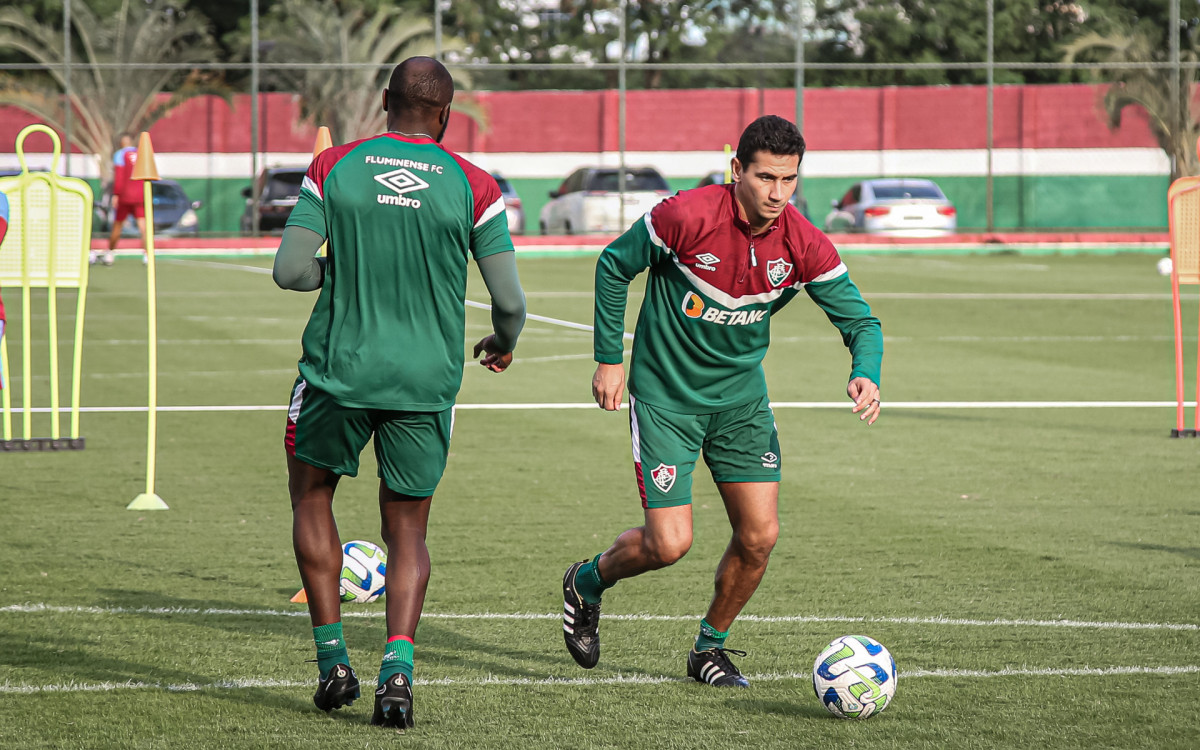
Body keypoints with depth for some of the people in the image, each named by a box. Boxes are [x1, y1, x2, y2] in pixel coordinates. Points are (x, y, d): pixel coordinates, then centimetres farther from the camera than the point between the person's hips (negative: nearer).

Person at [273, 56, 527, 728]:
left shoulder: (333, 169, -3)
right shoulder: (473, 187, -4)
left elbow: (289, 271, -7)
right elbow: (510, 300, -4)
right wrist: (505, 342, 18)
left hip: (340, 370, 0)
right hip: (426, 383, 0)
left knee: (312, 496, 23)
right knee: (408, 534, 13)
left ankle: (334, 663, 16)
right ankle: (398, 666, -11)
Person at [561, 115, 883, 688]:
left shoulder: (804, 246, -11)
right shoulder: (686, 217, -22)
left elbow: (859, 319, -3)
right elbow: (614, 266, -7)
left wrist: (865, 374, -24)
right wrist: (608, 358, -5)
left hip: (741, 397, 4)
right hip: (665, 397, -4)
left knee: (760, 536, -3)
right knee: (669, 543, -10)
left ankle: (710, 646, 22)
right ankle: (586, 583, 23)